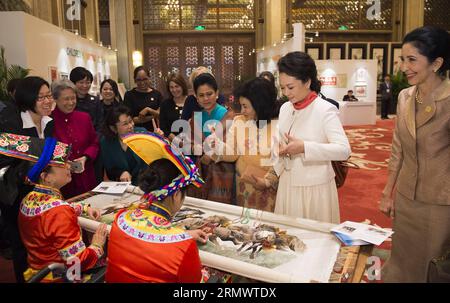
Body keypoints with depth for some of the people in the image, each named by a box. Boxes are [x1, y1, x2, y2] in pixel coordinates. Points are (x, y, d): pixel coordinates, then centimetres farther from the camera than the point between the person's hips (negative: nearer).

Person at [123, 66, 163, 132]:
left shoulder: (157, 94, 10)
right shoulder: (129, 95, 4)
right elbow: (130, 119, -3)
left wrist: (148, 110, -13)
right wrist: (153, 116, -4)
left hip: (153, 131, 1)